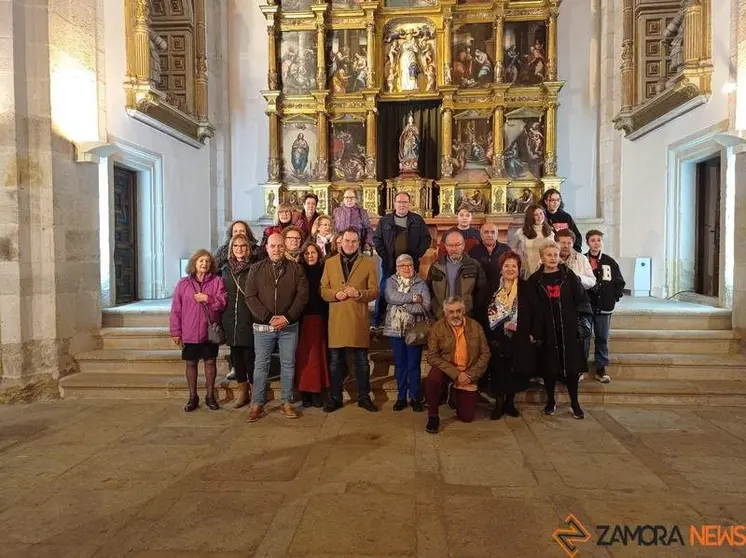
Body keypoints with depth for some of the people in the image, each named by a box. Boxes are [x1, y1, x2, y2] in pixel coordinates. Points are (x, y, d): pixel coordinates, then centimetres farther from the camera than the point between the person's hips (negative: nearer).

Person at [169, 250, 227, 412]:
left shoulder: (217, 281, 0)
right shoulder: (183, 283, 1)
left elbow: (222, 303, -4)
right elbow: (176, 309, 0)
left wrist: (208, 298, -19)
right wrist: (175, 331, -2)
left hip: (210, 332, 0)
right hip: (189, 333, 1)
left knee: (210, 362, 8)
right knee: (191, 363, 10)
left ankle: (210, 396, 22)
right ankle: (193, 397, 23)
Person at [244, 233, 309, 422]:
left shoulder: (295, 268, 3)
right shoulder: (256, 269, 3)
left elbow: (302, 295, -2)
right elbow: (250, 296, -3)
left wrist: (287, 317, -12)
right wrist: (268, 317, -13)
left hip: (289, 326, 1)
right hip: (263, 326, 0)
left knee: (288, 365, 8)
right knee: (260, 365, 6)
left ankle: (286, 403, 20)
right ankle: (257, 404, 16)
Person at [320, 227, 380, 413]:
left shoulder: (368, 262, 3)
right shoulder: (330, 262, 8)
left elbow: (375, 291, 0)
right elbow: (323, 290, 7)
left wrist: (358, 293, -18)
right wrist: (335, 294, -13)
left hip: (359, 319, -1)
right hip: (336, 319, 1)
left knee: (361, 361, 9)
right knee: (335, 361, 9)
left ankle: (364, 397, 22)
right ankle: (335, 398, 22)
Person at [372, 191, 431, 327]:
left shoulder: (418, 220, 6)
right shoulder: (385, 221, 6)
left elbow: (427, 239, 5)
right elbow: (377, 239, 7)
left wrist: (417, 255, -6)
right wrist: (384, 255, -5)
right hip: (389, 264, 0)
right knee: (383, 293, 4)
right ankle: (376, 323, 13)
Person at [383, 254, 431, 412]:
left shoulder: (421, 283, 3)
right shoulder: (391, 281, 6)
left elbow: (425, 305, -10)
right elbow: (391, 297, -14)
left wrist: (402, 304, -13)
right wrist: (413, 298, -15)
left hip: (414, 329, -1)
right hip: (396, 329, 1)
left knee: (414, 364, 4)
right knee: (399, 364, 9)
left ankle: (415, 397, 16)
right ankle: (401, 397, 20)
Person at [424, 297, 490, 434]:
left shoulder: (476, 327, -2)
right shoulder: (437, 328, -9)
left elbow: (485, 353, 0)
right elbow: (432, 357, -14)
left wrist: (471, 375, -11)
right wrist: (455, 374, -22)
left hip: (468, 375, 2)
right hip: (446, 370, -2)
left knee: (466, 417, 0)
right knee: (432, 379, -37)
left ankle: (454, 394, 33)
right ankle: (433, 416, -12)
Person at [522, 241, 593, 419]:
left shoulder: (569, 277, 2)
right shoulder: (534, 281, 2)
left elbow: (582, 300, 3)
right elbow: (528, 309, 2)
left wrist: (583, 323, -4)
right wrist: (531, 332, -1)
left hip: (569, 331, 0)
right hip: (546, 332, 0)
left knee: (571, 366, 5)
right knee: (549, 367, 8)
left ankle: (574, 403, 20)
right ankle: (550, 401, 24)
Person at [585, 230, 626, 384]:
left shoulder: (610, 261, 7)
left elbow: (619, 282, 9)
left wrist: (614, 297, -1)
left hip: (604, 307, 2)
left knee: (602, 338, 8)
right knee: (583, 338, 0)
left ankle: (601, 369, 17)